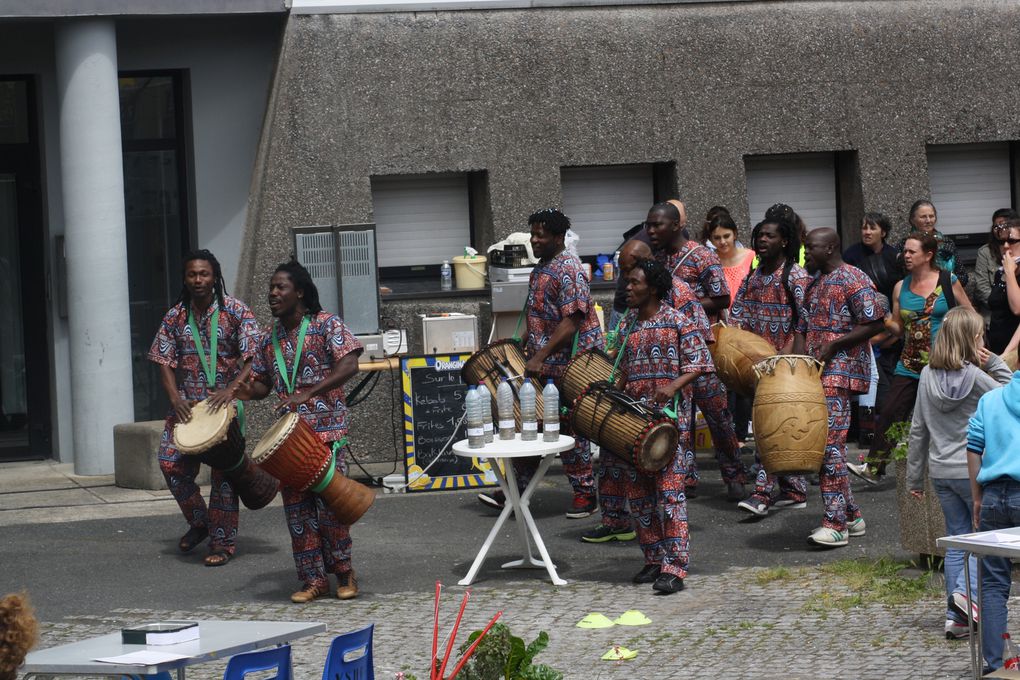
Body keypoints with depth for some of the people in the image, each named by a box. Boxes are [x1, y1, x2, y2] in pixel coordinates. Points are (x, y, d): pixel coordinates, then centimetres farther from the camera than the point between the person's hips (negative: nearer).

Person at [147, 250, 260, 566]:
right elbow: (164, 360, 6)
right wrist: (176, 398, -9)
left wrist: (231, 389, -22)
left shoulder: (235, 311, -5)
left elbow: (253, 357, -10)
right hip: (187, 405, 4)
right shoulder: (175, 317, 6)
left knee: (224, 472, -2)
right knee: (171, 462, -6)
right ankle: (198, 522, 17)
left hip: (225, 404, -4)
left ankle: (223, 542, 6)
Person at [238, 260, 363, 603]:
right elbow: (261, 384, 19)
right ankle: (313, 579, 11)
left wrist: (309, 393, -27)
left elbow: (349, 365, -17)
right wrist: (247, 390, -6)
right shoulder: (271, 337, 12)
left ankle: (343, 571, 12)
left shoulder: (327, 325, -5)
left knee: (330, 503, -5)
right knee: (296, 507, 4)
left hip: (327, 432, -6)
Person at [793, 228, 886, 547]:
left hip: (840, 372, -9)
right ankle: (851, 515, 18)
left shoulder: (853, 279, -7)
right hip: (813, 373, 9)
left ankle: (836, 523, -15)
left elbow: (874, 324, -14)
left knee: (829, 443, -15)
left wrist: (832, 345, -17)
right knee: (818, 443, 9)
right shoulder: (814, 283, 19)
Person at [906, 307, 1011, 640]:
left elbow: (918, 429, 7)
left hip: (941, 472, 5)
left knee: (957, 539, 11)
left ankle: (956, 617, 10)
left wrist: (914, 476, 14)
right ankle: (968, 590, -12)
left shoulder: (927, 376, 2)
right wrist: (995, 364, -5)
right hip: (974, 471, -5)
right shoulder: (976, 377, -15)